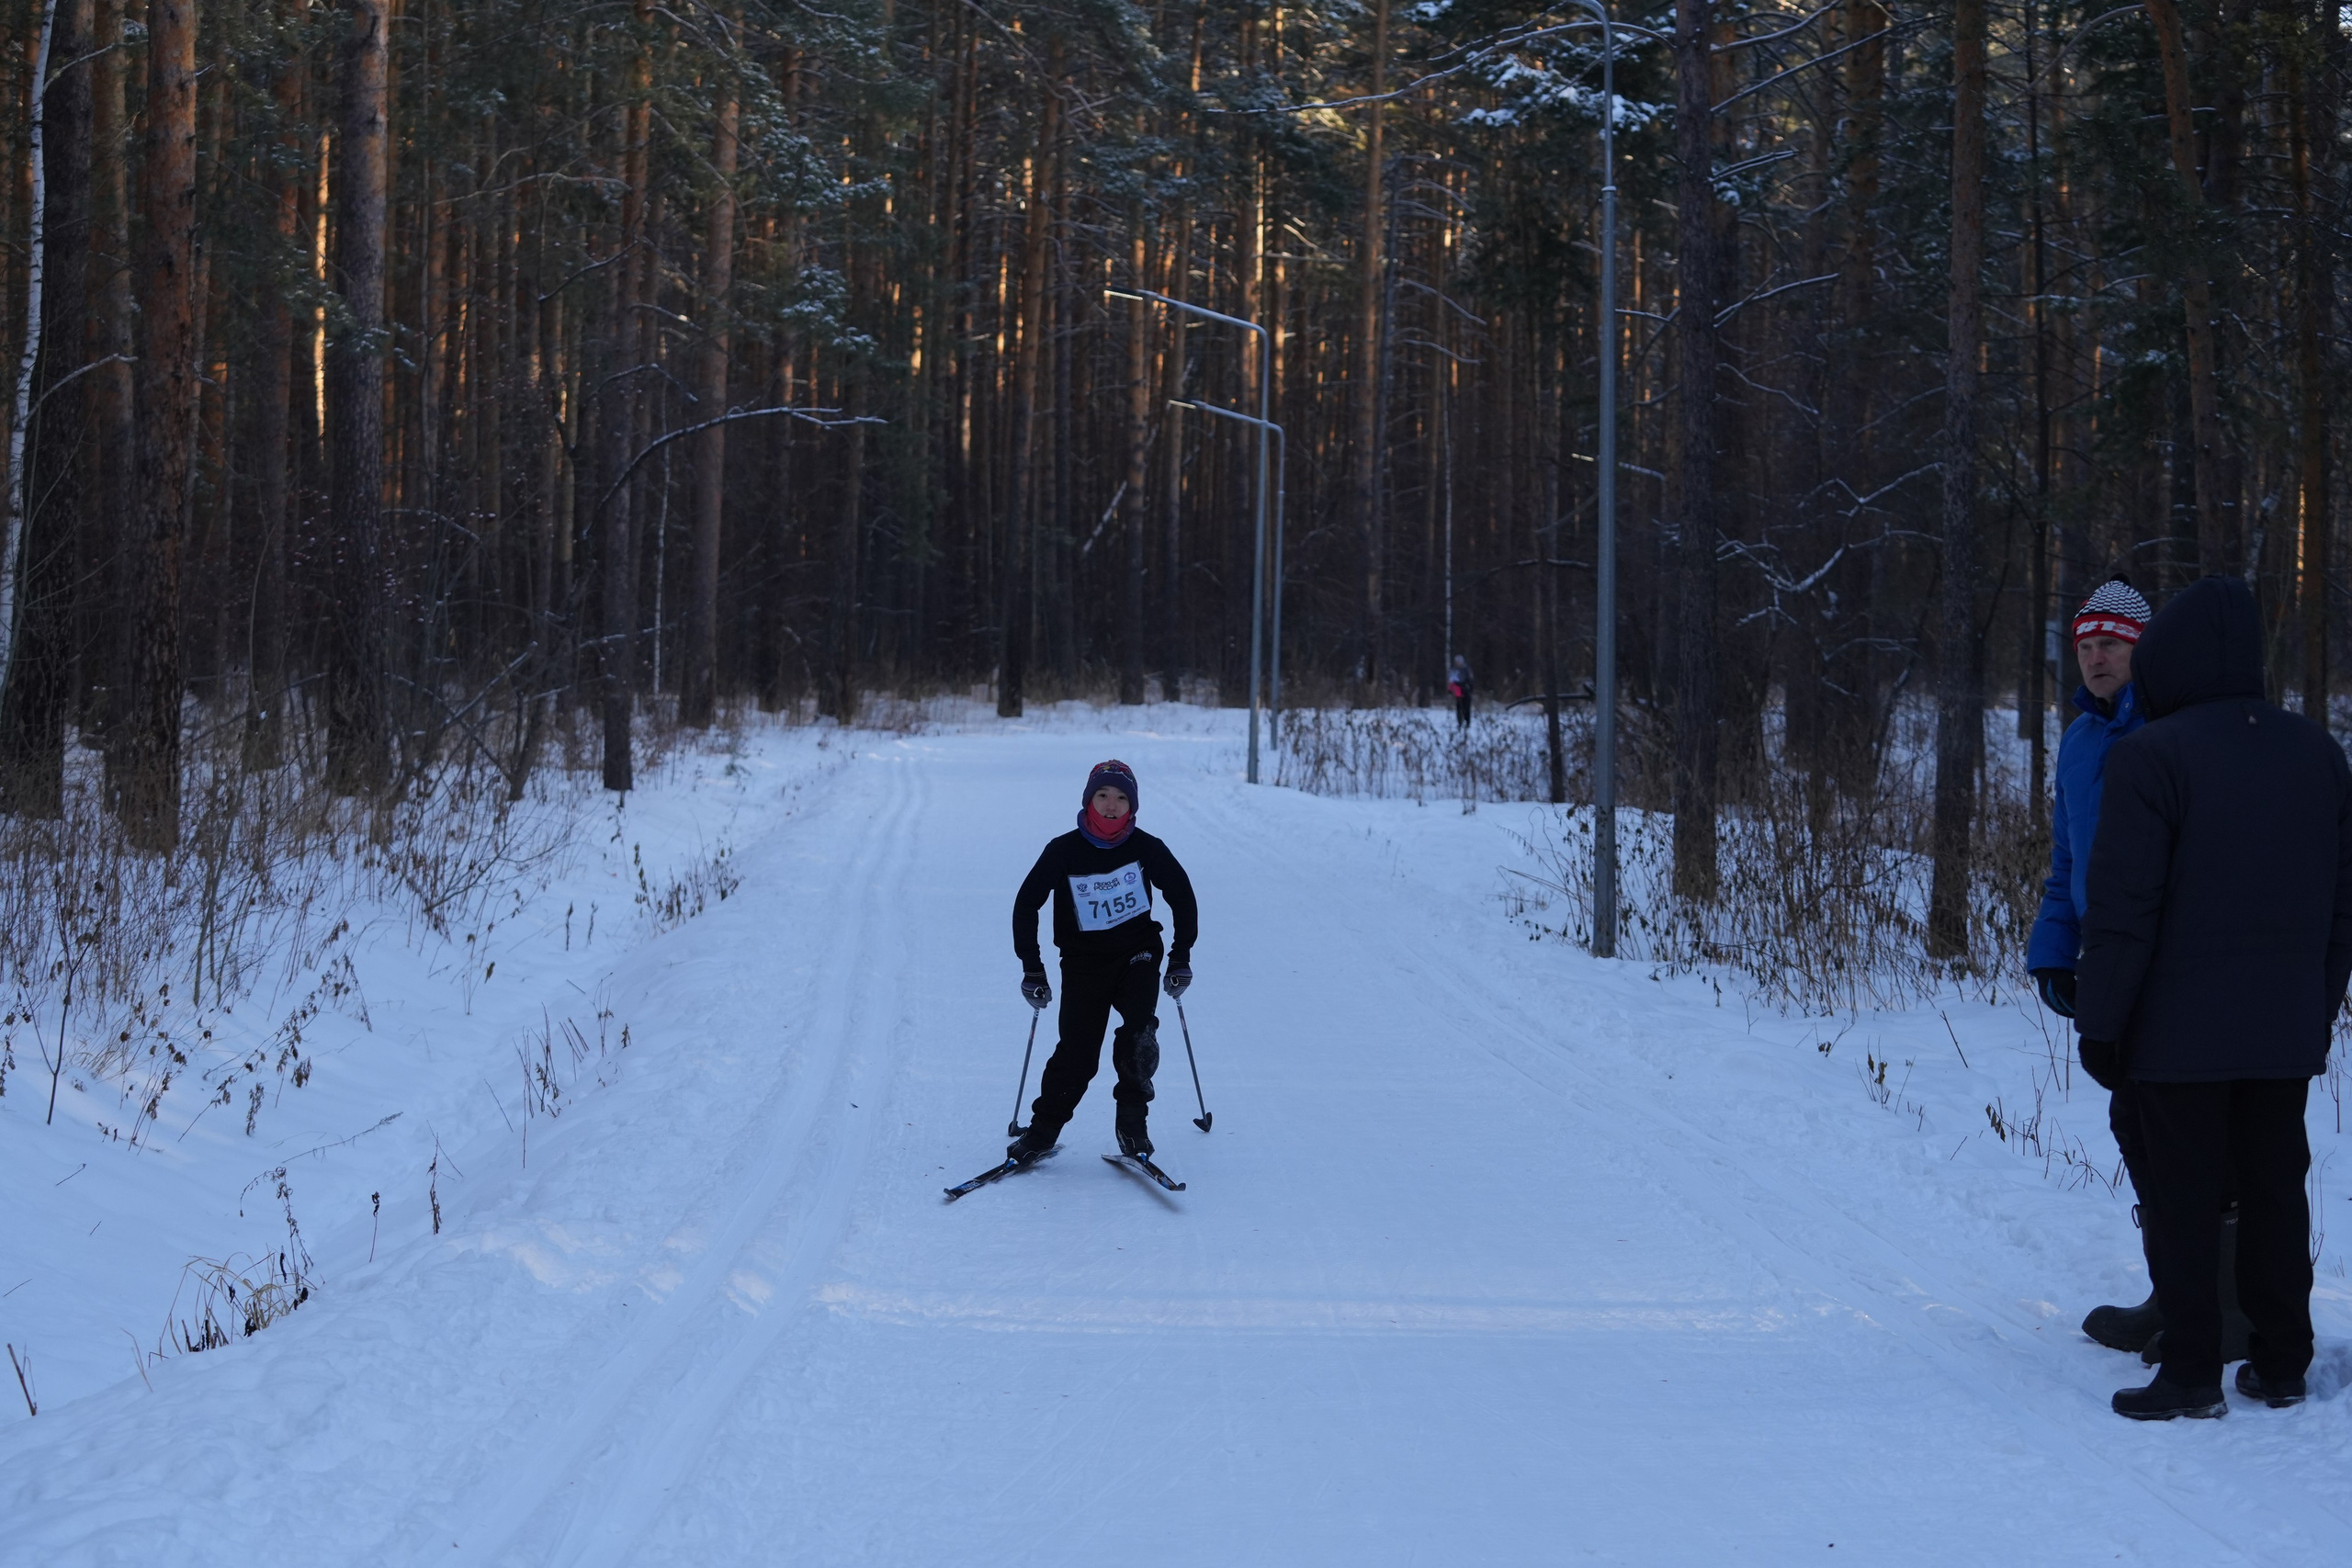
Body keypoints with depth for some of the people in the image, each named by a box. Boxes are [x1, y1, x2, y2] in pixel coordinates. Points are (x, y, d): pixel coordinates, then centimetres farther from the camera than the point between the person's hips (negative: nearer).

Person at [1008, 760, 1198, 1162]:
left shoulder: (1147, 848, -5)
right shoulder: (1064, 851, -8)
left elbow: (1182, 898, 9)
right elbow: (1026, 905, 0)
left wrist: (1181, 956, 8)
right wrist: (1032, 970, -1)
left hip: (1138, 953, 1)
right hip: (1084, 960, 0)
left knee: (1139, 1032, -22)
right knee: (1077, 1053, -8)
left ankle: (1132, 1120, -6)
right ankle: (1043, 1129, 8)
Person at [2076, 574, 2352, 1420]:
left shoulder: (2151, 756, -14)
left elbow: (2123, 908, -16)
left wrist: (2099, 1024, -9)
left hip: (2180, 1032, -6)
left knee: (2182, 1198, 1)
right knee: (2274, 1191, 13)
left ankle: (2192, 1372, 5)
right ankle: (2281, 1364, 19)